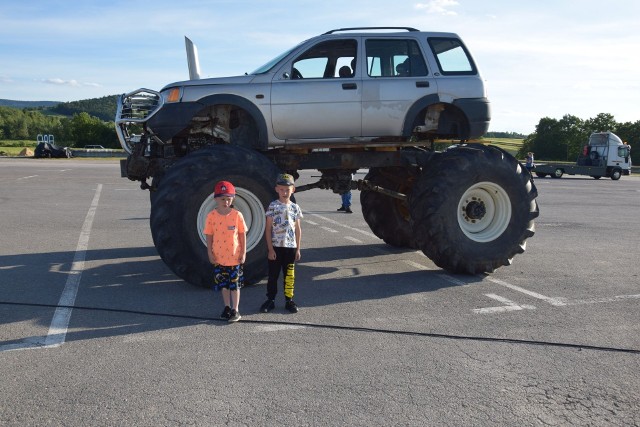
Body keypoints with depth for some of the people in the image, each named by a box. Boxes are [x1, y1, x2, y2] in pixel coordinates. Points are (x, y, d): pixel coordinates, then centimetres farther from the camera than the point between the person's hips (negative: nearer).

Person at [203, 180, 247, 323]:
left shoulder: (237, 215, -8)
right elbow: (209, 236, 0)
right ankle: (227, 307, 29)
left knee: (235, 284, 6)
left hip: (235, 257, -1)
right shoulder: (211, 216, -6)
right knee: (223, 284, 14)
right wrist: (210, 253, -2)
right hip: (219, 257, 2)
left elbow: (242, 235, -2)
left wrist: (243, 253, -4)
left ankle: (235, 310, 15)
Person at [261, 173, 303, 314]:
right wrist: (270, 249, -9)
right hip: (276, 247, -2)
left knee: (289, 275, 8)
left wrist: (298, 248, 5)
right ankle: (270, 300, 16)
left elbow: (298, 229, 8)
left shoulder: (295, 207, 4)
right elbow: (268, 229, -5)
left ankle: (289, 300, 19)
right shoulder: (273, 206, -4)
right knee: (273, 274, 6)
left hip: (290, 247, 2)